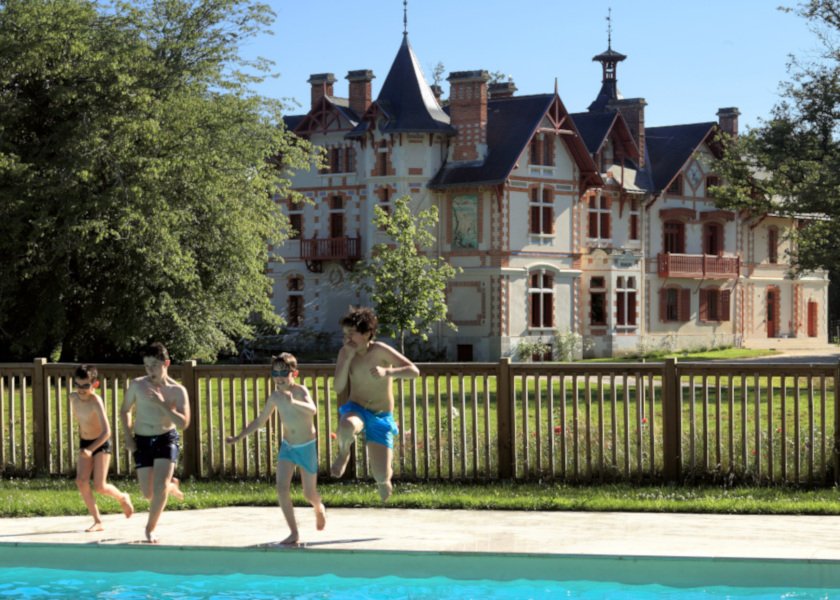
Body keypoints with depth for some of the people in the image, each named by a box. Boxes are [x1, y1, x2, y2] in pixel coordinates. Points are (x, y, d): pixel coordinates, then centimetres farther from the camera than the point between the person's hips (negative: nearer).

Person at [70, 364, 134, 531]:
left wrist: (91, 449, -43)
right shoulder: (73, 397, -6)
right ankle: (98, 521, -5)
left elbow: (106, 432, -32)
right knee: (81, 480, -13)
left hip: (101, 444, -6)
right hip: (84, 443, 6)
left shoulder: (96, 402, -26)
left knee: (99, 487, -10)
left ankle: (122, 498, 24)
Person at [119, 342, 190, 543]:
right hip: (142, 441, 2)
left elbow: (184, 423, -17)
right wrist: (128, 436, -1)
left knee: (160, 486, -17)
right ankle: (171, 485, 37)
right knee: (148, 493, 1)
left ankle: (150, 528, 3)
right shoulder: (137, 385, -3)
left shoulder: (177, 390, -7)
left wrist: (161, 404, -24)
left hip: (166, 439, -2)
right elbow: (125, 411, 12)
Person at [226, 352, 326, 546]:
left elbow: (312, 410, -45)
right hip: (287, 446, 4)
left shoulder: (300, 391, -23)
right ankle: (294, 533, -6)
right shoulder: (274, 397, -6)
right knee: (282, 488, -15)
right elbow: (260, 421, 9)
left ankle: (319, 508, 43)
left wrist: (293, 402, -63)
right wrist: (237, 437, 5)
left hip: (307, 447, -4)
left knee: (309, 494, 6)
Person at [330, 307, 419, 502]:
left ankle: (384, 477, 32)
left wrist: (386, 372, -37)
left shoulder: (380, 350, -14)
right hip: (356, 409, 1)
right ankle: (343, 454, -4)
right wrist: (348, 357, -19)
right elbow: (338, 388, -11)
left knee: (381, 476, -9)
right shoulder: (345, 352, -4)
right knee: (347, 426, -40)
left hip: (381, 417, -1)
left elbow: (414, 371, -20)